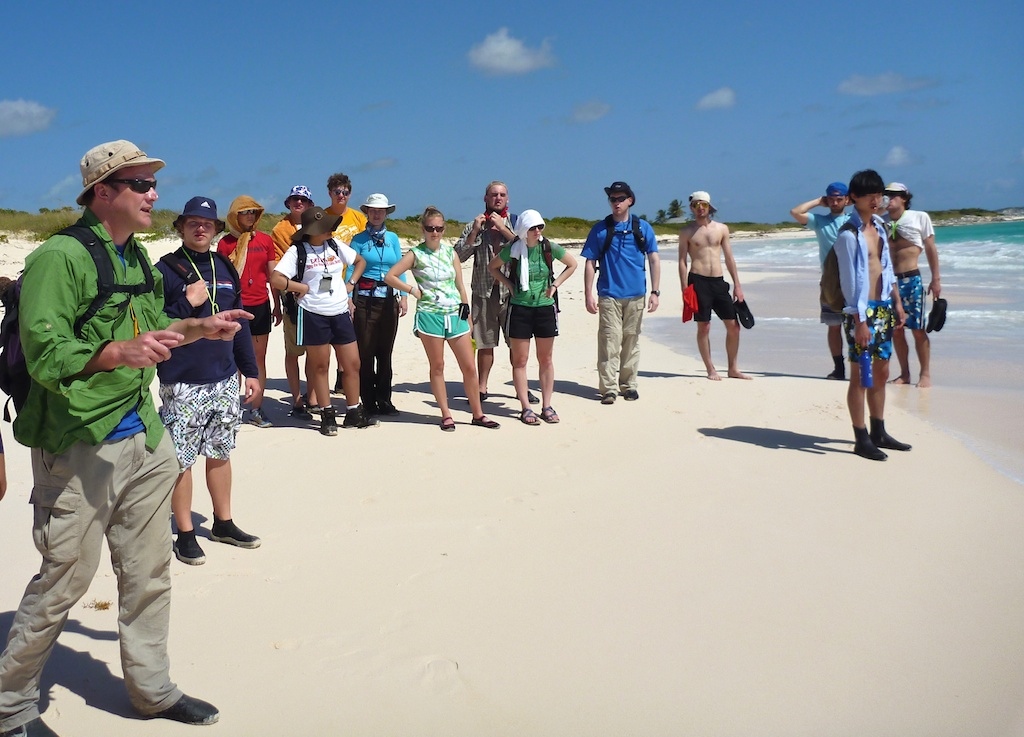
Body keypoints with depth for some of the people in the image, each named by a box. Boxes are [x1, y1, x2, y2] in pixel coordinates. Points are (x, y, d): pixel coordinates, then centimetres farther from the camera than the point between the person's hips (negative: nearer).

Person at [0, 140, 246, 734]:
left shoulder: (138, 257, 13)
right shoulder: (59, 257, -13)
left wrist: (200, 328, 11)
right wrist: (120, 353, -33)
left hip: (142, 437, 8)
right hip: (79, 447, -8)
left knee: (149, 572, 16)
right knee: (66, 579, 2)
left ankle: (153, 688, 32)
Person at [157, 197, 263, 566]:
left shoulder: (225, 268, 10)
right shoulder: (165, 269, -6)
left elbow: (239, 323, 15)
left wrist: (251, 371, 13)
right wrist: (188, 303, -19)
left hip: (224, 380, 5)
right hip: (182, 384, -5)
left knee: (220, 453, 15)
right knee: (182, 460, 1)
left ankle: (223, 523, 28)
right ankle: (185, 534, 14)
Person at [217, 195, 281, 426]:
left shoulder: (265, 240, 7)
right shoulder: (225, 243, -2)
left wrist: (277, 306, 11)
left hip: (260, 306, 3)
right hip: (236, 307, -3)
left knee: (259, 359, 6)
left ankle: (256, 409, 11)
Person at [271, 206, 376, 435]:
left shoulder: (335, 246, 7)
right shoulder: (297, 251, -8)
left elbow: (360, 261, 21)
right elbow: (276, 279, -15)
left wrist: (350, 283, 9)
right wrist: (304, 288, -10)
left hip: (341, 313, 5)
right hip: (314, 315, -5)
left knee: (353, 364, 5)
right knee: (320, 366, 5)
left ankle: (354, 412, 18)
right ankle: (327, 416, 14)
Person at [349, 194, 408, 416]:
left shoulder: (393, 238, 10)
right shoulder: (359, 240, 2)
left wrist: (404, 296, -1)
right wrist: (348, 299, -10)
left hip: (389, 299, 3)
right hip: (365, 299, -3)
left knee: (386, 351, 8)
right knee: (365, 352, 1)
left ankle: (384, 399, 17)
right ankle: (368, 402, 10)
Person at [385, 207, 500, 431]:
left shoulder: (450, 252, 8)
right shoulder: (416, 254, -2)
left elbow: (460, 286, 11)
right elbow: (389, 276, -5)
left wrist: (468, 315, 11)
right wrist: (413, 290, -7)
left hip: (455, 315, 3)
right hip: (430, 316, -3)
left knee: (469, 367, 3)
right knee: (437, 366, 5)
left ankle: (478, 414, 14)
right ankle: (446, 415, 14)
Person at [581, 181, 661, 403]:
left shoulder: (643, 228, 6)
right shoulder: (600, 229, 2)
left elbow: (654, 260, 6)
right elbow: (590, 263, 2)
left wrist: (655, 291, -2)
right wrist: (588, 295, -5)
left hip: (636, 295, 2)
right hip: (609, 295, -2)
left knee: (631, 341, 9)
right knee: (609, 341, -7)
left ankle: (628, 385, 19)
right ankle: (608, 388, -3)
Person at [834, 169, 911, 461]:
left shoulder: (879, 225, 11)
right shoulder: (848, 234, -14)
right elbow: (849, 281, -17)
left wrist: (897, 302, 16)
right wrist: (859, 321, -20)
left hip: (883, 307, 8)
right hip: (862, 311, -8)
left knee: (881, 372, 14)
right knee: (860, 375, -2)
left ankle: (878, 433, 25)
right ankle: (861, 439, 5)